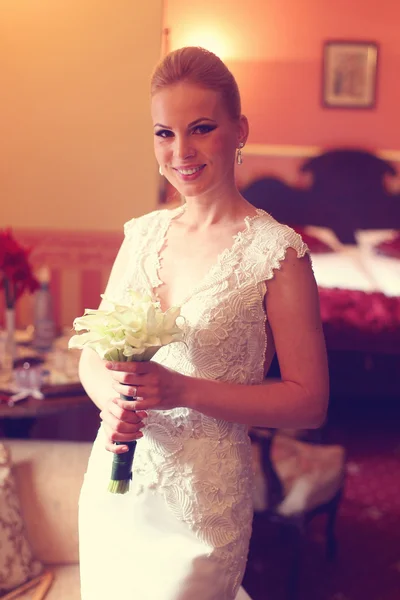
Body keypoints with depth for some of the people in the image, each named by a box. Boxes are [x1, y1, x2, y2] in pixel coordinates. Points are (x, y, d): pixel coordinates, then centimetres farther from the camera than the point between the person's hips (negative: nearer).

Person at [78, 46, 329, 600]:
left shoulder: (277, 251, -13)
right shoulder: (142, 234, 2)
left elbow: (309, 402, -13)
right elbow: (92, 355, 8)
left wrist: (185, 390, -23)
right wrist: (111, 399, -14)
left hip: (201, 500, -5)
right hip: (111, 483, 5)